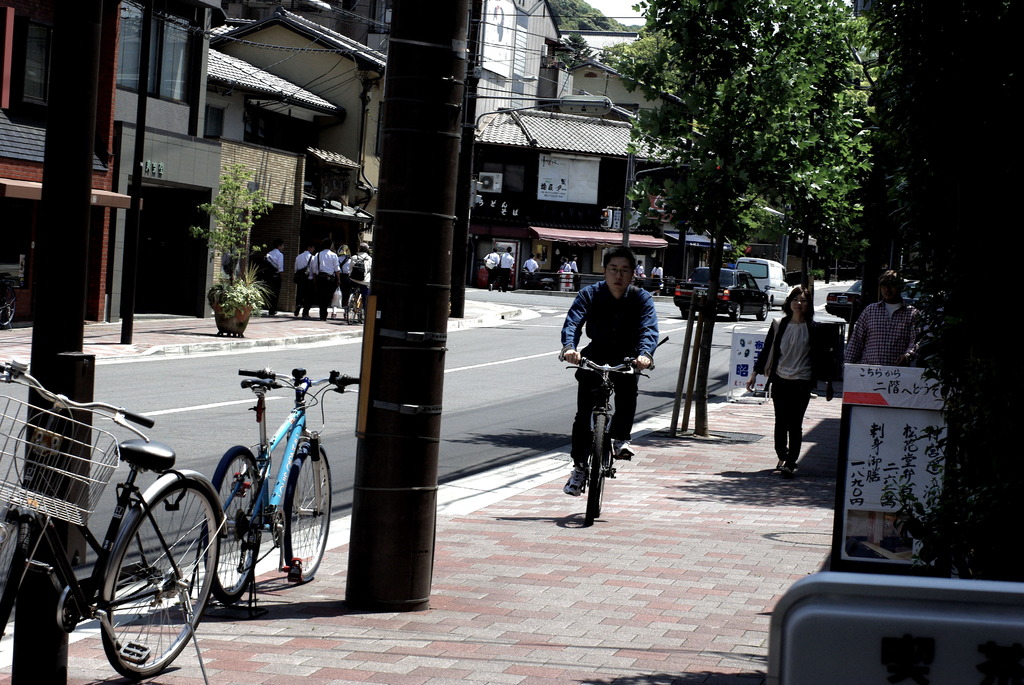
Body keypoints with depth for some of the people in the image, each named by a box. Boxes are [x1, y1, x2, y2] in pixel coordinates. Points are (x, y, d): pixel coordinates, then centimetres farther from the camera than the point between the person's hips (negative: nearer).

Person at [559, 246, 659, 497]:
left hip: (626, 358, 0)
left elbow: (649, 329, -25)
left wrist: (645, 354, -47)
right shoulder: (589, 295, -11)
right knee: (584, 414, -9)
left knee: (628, 387, -33)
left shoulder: (641, 298, -12)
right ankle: (579, 467, 2)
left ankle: (621, 438, -17)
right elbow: (573, 321, -25)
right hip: (595, 357, 0)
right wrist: (569, 347, -47)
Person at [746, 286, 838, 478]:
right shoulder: (779, 325, 4)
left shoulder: (813, 329, -2)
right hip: (780, 380, 3)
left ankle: (790, 462, -5)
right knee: (781, 422, 8)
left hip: (802, 382, -3)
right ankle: (782, 457, 23)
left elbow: (834, 346, 7)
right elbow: (767, 350, 11)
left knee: (795, 424, -6)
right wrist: (755, 373, 9)